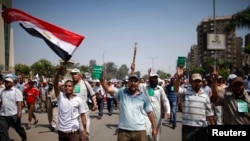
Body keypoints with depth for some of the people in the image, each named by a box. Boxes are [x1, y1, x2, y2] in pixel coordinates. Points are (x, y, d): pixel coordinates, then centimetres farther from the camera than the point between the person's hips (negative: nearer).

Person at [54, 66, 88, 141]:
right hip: (61, 131, 2)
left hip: (74, 131, -2)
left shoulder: (79, 100, -1)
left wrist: (84, 130, -3)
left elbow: (83, 115, 1)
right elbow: (55, 85, -16)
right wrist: (58, 74, -32)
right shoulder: (60, 97, 0)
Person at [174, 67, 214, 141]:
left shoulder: (205, 95, 9)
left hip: (202, 127, 4)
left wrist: (213, 125, 11)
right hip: (188, 126, -3)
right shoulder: (185, 91, -2)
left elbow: (209, 112, 12)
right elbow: (176, 89, -23)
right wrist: (178, 77, -39)